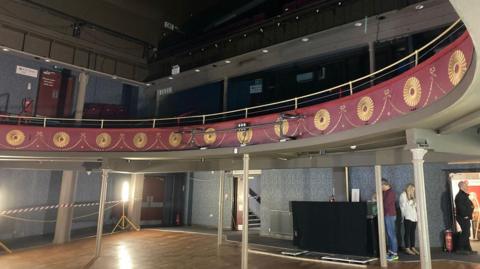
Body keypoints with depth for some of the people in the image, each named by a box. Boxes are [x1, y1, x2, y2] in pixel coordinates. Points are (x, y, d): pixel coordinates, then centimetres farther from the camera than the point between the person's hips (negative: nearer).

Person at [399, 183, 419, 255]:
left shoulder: (412, 196, 19)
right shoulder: (403, 195, -3)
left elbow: (415, 207, 16)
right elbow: (402, 206, -6)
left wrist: (417, 216, 6)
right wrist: (405, 215, -9)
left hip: (414, 217, 7)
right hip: (407, 217, -7)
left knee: (413, 233, 7)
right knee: (407, 232, -3)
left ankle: (413, 247, 12)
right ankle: (407, 248, 0)